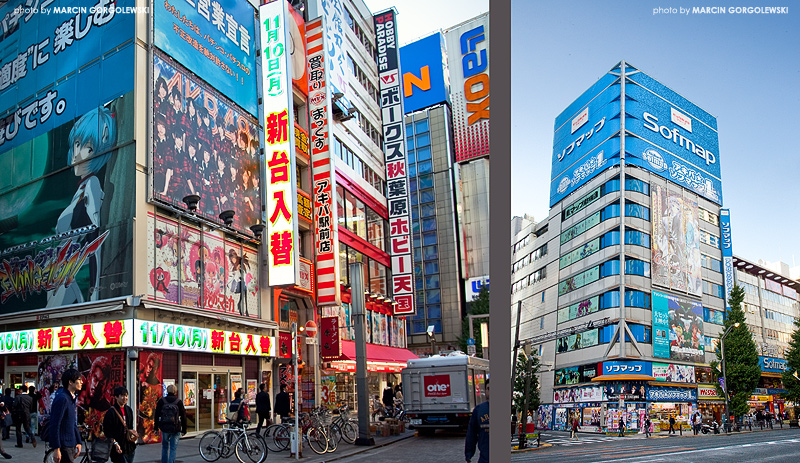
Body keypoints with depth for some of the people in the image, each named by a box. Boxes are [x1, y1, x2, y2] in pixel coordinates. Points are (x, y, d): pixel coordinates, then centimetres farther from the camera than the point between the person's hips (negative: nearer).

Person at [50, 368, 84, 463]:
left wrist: (79, 442, 15)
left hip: (71, 444, 9)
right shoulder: (62, 398, -17)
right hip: (64, 445, -9)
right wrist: (56, 449, -22)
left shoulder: (73, 398, 13)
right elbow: (55, 425, -20)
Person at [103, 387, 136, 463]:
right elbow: (107, 431, -12)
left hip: (129, 446, 7)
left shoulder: (129, 410, 11)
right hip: (119, 448, -7)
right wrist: (115, 443, -19)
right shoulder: (111, 412, -11)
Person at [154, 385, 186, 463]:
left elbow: (157, 415, 4)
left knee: (165, 447, 19)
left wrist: (156, 428, 11)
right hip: (176, 429, -2)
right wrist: (184, 429, 7)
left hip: (164, 428, 2)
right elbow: (183, 417, 0)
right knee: (173, 448, 4)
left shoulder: (161, 401, 0)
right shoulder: (179, 402, -3)